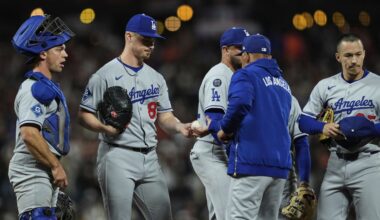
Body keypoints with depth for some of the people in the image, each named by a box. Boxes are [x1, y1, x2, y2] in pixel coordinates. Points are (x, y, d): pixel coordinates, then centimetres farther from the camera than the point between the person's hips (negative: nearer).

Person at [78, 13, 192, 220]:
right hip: (117, 156, -6)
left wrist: (179, 127, -9)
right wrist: (105, 127, -23)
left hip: (149, 158, 6)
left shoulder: (156, 78, 15)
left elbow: (165, 117, 13)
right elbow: (84, 115, -4)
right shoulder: (106, 75, -4)